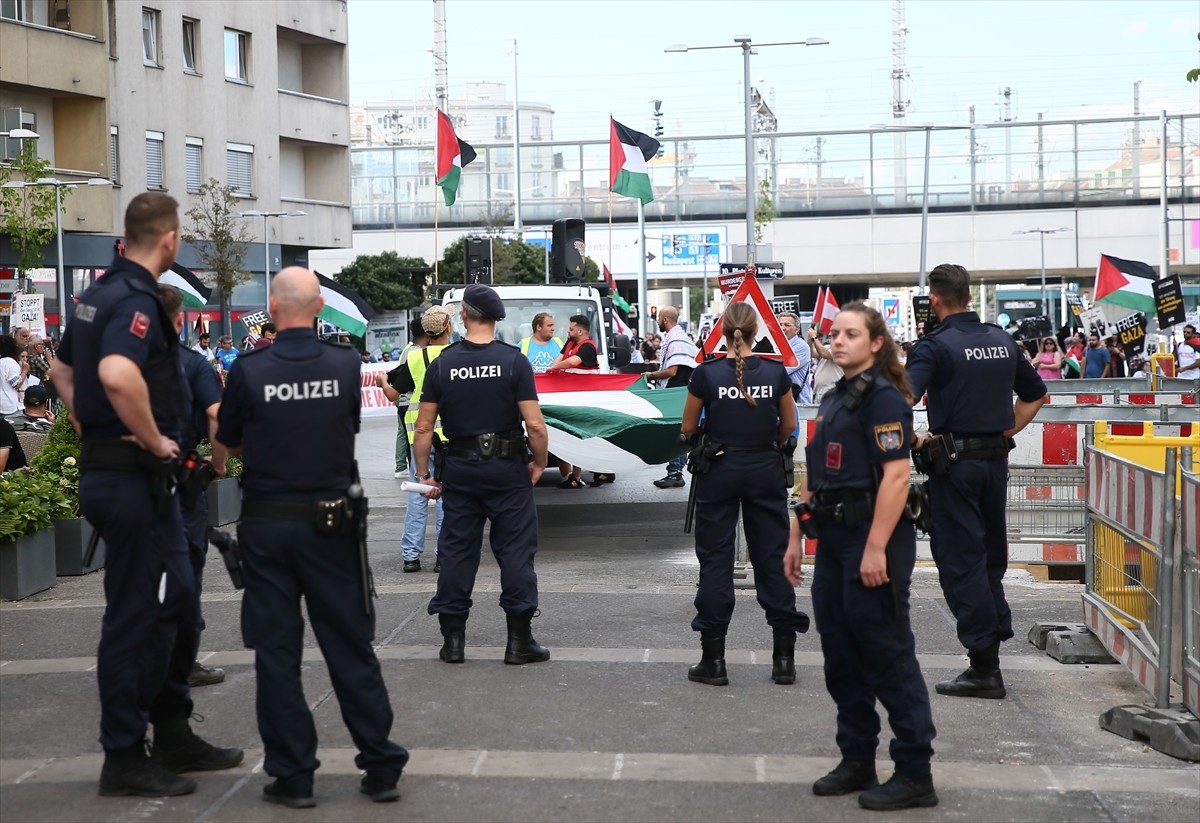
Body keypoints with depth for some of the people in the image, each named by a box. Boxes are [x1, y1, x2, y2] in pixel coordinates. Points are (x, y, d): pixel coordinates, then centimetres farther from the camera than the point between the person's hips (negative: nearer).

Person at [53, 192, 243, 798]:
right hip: (134, 476, -10)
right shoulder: (136, 300, -18)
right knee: (135, 616, -1)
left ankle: (173, 735, 28)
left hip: (106, 463, 10)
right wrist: (154, 440, -23)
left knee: (174, 599, 18)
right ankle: (124, 758, 8)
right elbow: (117, 375, -36)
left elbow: (63, 370, 26)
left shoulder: (98, 293, 13)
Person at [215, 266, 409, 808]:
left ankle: (292, 776, 11)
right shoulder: (347, 364, -6)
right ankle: (381, 768, 14)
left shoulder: (248, 370, -10)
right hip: (332, 520, 1)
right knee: (351, 647, 10)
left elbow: (229, 442, 3)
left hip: (267, 524, -1)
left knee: (277, 652, 8)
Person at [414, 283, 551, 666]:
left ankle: (453, 638, 14)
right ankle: (519, 641, 6)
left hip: (460, 469, 2)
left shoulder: (442, 364, -1)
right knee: (516, 551, 4)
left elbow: (424, 428, -1)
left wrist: (424, 474, 8)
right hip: (508, 468, -2)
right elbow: (534, 424, -13)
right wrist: (539, 463, 2)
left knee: (456, 551, 10)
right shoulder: (513, 361, -8)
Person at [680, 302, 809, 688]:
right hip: (765, 470, 2)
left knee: (715, 558, 5)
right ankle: (784, 657, 11)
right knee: (772, 557, 8)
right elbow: (789, 425, 7)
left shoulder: (706, 374, -9)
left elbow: (688, 428, 1)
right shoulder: (775, 372, -3)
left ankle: (713, 660, 6)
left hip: (719, 469, -2)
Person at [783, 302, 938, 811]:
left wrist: (876, 549, -24)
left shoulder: (883, 398, -11)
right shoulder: (835, 399, 16)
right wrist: (796, 537, 18)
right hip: (835, 540, 9)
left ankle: (915, 774, 3)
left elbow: (895, 475, -19)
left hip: (872, 540, -9)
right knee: (841, 655, 13)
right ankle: (857, 761, 24)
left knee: (888, 655, -5)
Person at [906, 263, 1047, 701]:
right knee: (990, 555, 17)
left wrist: (912, 439, -10)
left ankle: (985, 668, 0)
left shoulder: (934, 346, -11)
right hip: (997, 459, 6)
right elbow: (1035, 395, 20)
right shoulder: (1003, 341, 9)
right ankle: (995, 635, 22)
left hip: (955, 460, -6)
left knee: (961, 562, -1)